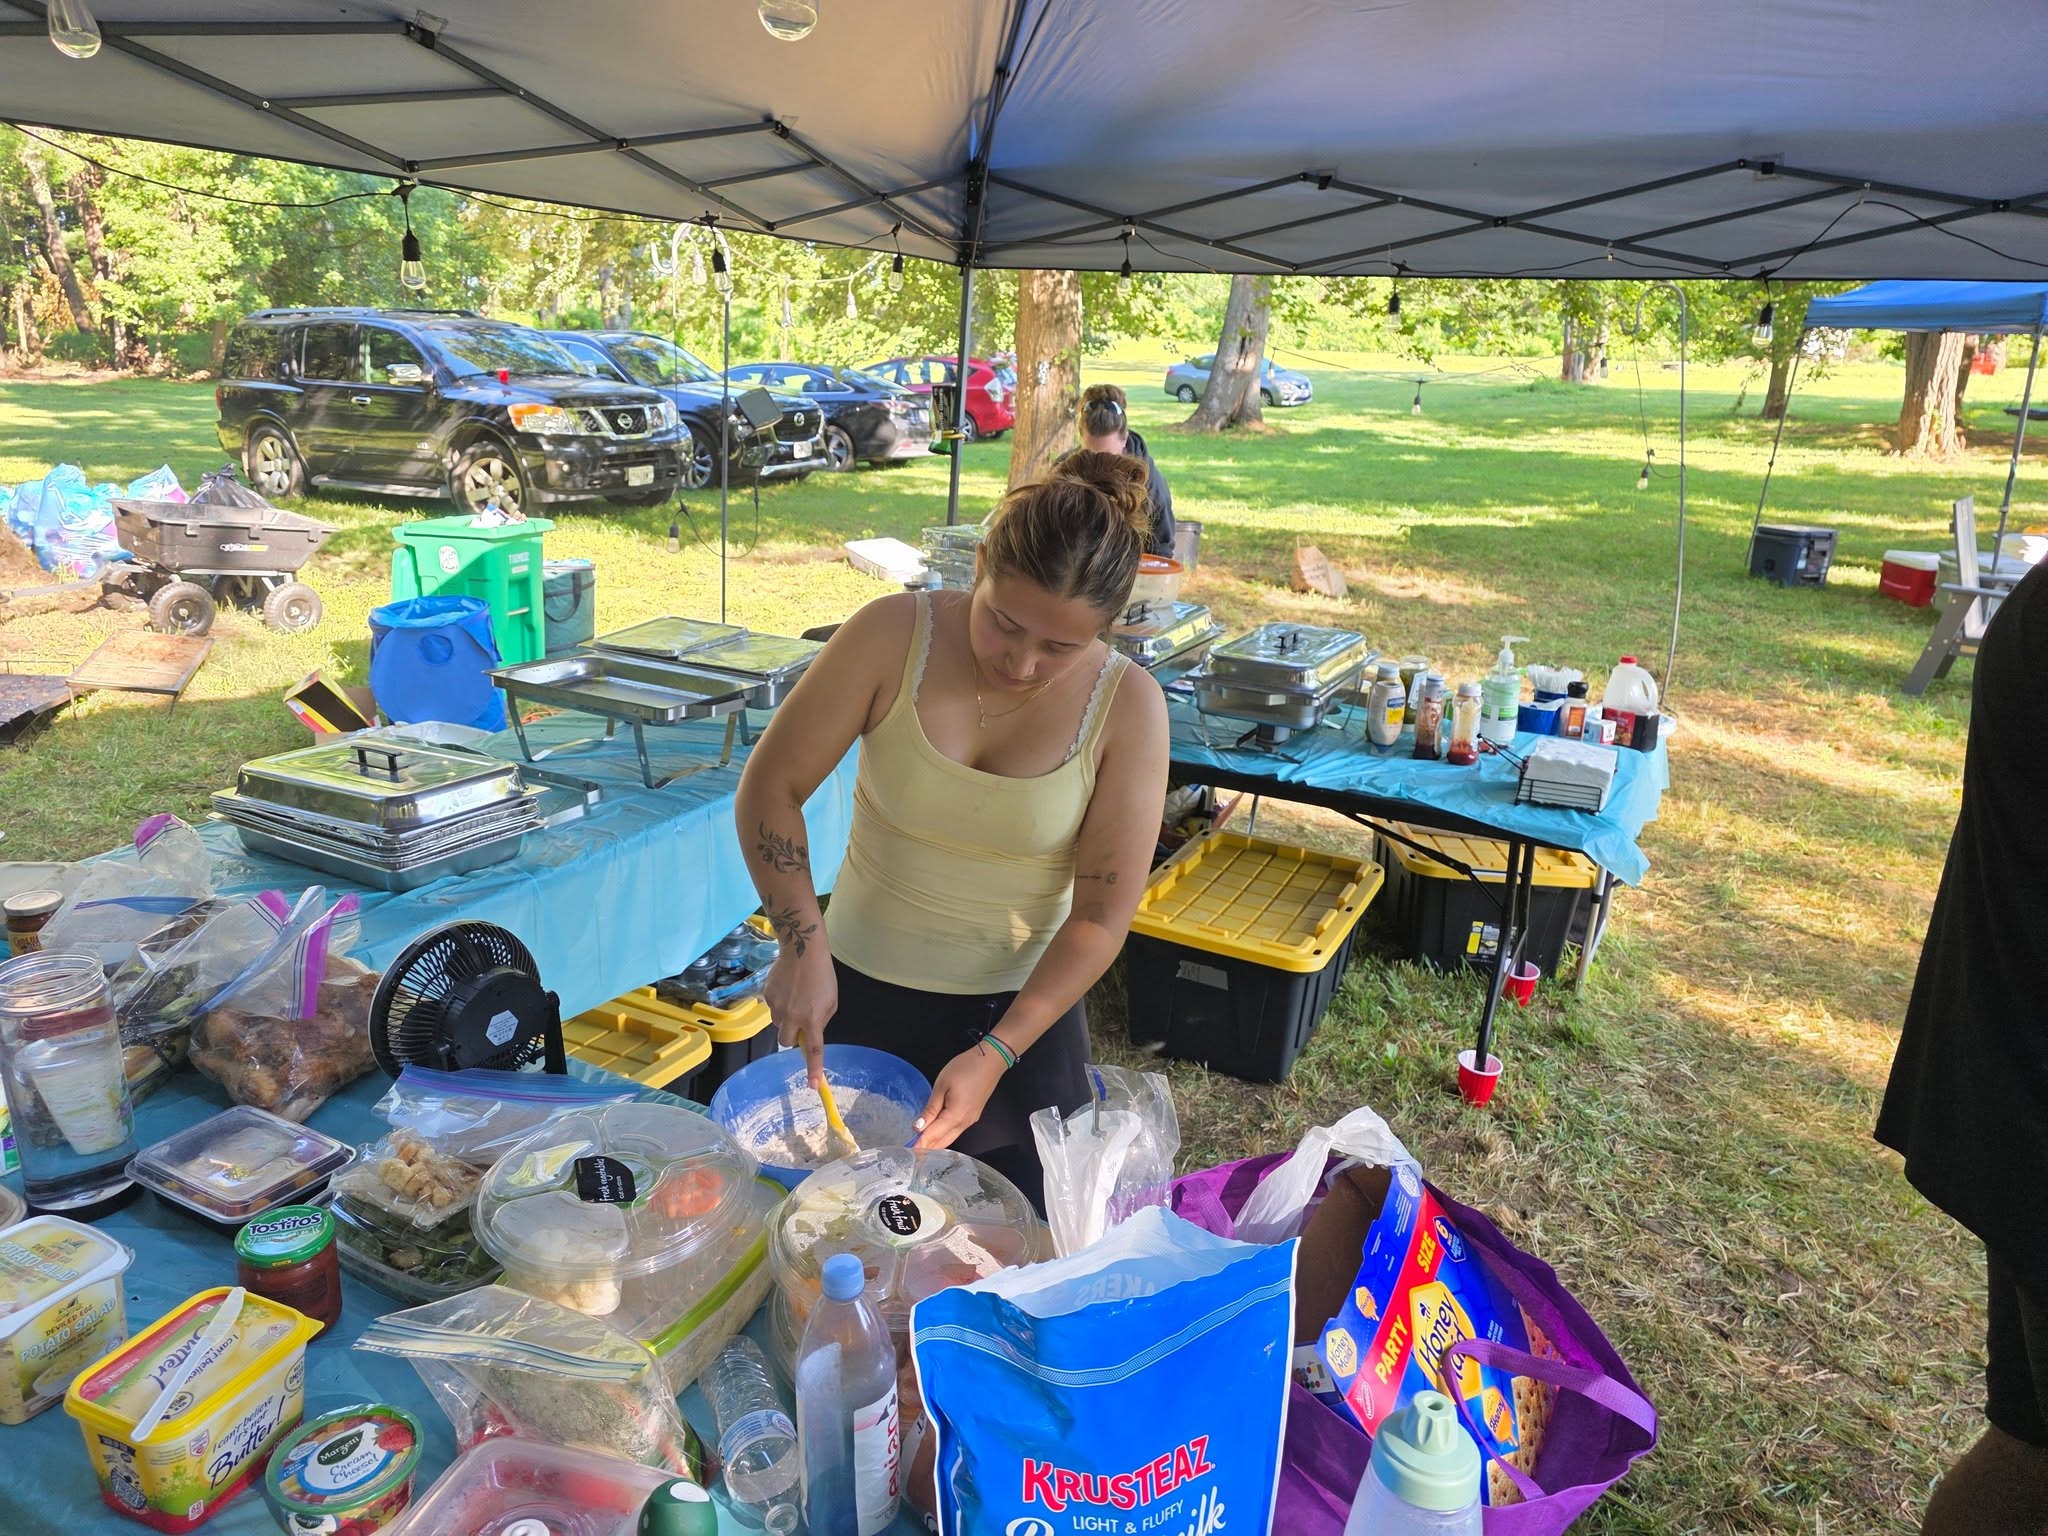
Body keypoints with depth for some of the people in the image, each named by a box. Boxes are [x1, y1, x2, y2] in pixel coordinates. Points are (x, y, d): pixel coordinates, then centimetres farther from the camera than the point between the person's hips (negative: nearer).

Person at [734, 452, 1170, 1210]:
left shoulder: (1126, 705, -16)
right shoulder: (893, 636, -16)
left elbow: (1101, 918, -13)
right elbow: (771, 787, -9)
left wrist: (995, 1056, -19)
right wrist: (804, 946, -19)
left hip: (1022, 1014, 0)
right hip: (860, 996, 1)